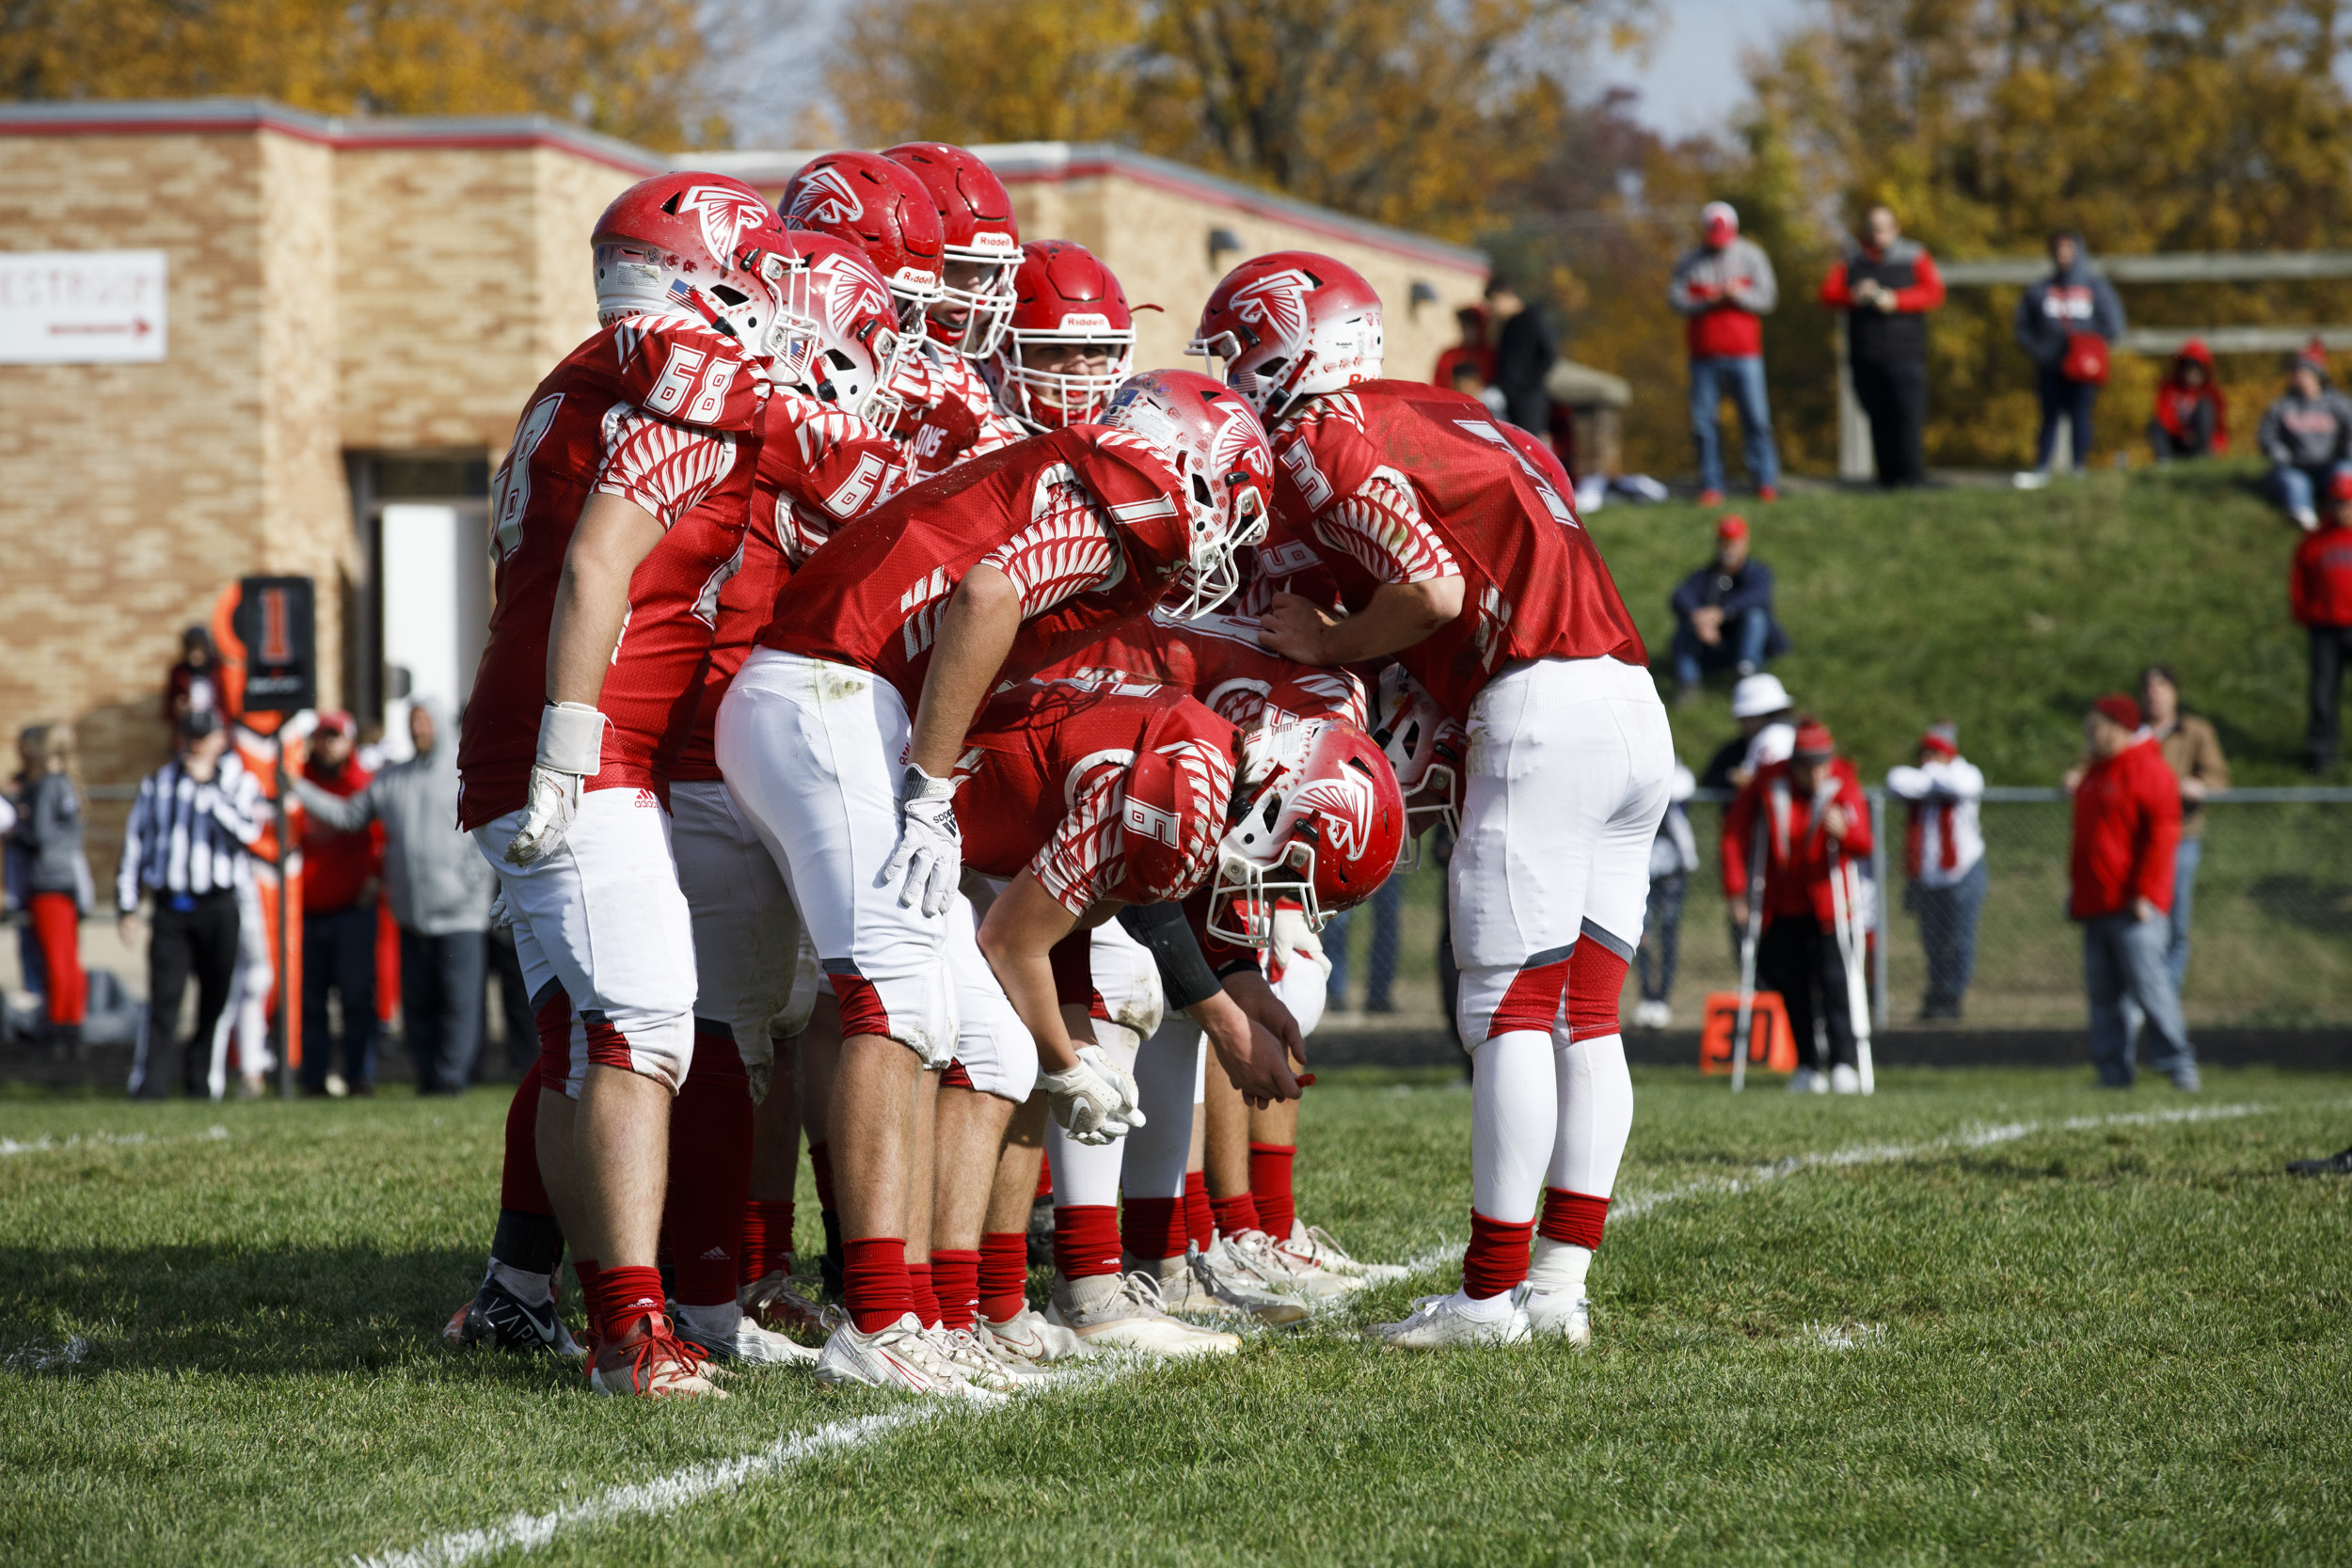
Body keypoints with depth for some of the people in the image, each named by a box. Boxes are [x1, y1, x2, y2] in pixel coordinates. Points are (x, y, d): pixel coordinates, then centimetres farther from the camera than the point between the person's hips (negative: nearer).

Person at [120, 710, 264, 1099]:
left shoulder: (240, 783, 7)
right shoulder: (157, 784, 12)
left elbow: (247, 830, -13)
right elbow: (134, 843, 14)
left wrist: (207, 786, -11)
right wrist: (127, 906, 9)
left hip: (220, 906, 0)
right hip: (171, 905, 0)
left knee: (216, 999, 3)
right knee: (164, 997, -10)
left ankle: (200, 1078, 14)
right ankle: (146, 1079, -10)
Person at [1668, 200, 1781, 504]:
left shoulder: (1751, 256, 6)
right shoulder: (1690, 263, 9)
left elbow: (1767, 298, 0)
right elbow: (1675, 299, 1)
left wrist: (1739, 295, -17)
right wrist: (1706, 303, -14)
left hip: (1743, 353, -2)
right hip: (1704, 355, 2)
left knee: (1755, 417, -6)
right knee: (1704, 420, -1)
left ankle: (1765, 481, 0)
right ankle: (1711, 486, 4)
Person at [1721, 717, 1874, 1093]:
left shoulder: (1843, 783, -11)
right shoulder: (1768, 781, -11)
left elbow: (1863, 846, -20)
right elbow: (1735, 831, -2)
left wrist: (1845, 832, -43)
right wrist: (1736, 889, -5)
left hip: (1827, 902, -2)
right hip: (1782, 904, 2)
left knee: (1832, 977, -15)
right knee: (1790, 981, 5)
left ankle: (1843, 1063, -17)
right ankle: (1808, 1066, 15)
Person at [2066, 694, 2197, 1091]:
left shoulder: (2148, 772, -8)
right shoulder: (2093, 775, 20)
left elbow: (2162, 835, -14)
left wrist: (2145, 894, -19)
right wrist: (2076, 889, 22)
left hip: (2133, 907, -9)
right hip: (2094, 906, 9)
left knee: (2148, 983, -11)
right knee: (2102, 991, 5)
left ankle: (2178, 1062, -6)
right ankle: (2113, 1070, 7)